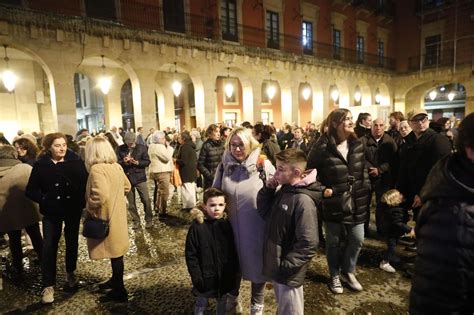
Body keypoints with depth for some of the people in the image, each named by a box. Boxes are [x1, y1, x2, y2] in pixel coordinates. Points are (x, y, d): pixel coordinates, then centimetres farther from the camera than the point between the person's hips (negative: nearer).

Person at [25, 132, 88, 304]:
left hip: (73, 209, 0)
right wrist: (44, 200, -14)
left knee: (72, 242, 15)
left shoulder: (75, 161, -10)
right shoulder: (41, 165, -8)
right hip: (51, 211, 0)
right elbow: (30, 190, -3)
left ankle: (71, 274, 38)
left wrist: (82, 200, -18)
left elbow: (86, 181, -9)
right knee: (49, 246, 1)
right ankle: (48, 285, 15)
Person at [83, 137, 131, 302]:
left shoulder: (97, 169, -21)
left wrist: (89, 209, -17)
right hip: (117, 214, 8)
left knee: (114, 253, 3)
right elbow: (127, 187, 16)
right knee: (116, 251, 21)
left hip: (106, 218, -8)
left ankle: (119, 291, 17)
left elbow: (100, 195, -33)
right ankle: (115, 280, 39)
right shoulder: (117, 166, 4)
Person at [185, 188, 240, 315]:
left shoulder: (226, 224, -7)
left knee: (222, 302, 22)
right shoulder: (197, 227, -17)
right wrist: (197, 277, -13)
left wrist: (235, 274, 1)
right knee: (201, 304, 18)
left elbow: (233, 251, 0)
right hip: (206, 277, -2)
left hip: (225, 276, 3)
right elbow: (191, 255, -12)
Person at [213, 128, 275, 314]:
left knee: (257, 264, 16)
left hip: (257, 227, -2)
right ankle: (232, 297, 51)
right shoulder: (224, 166, -3)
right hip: (232, 226, 3)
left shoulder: (264, 165, -12)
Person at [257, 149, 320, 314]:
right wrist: (267, 189, -6)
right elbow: (265, 213, 8)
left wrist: (285, 266, -20)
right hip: (275, 265, 8)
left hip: (287, 272, -8)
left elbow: (308, 245, -26)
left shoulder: (303, 200, -25)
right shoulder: (283, 190, 0)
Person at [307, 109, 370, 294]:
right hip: (333, 204, -5)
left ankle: (348, 271, 40)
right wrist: (321, 190, -19)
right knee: (333, 242, 13)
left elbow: (363, 170, 14)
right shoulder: (322, 148, -17)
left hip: (356, 203, 5)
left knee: (357, 240, 14)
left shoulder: (357, 145, 2)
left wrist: (366, 192, 7)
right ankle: (334, 276, 36)